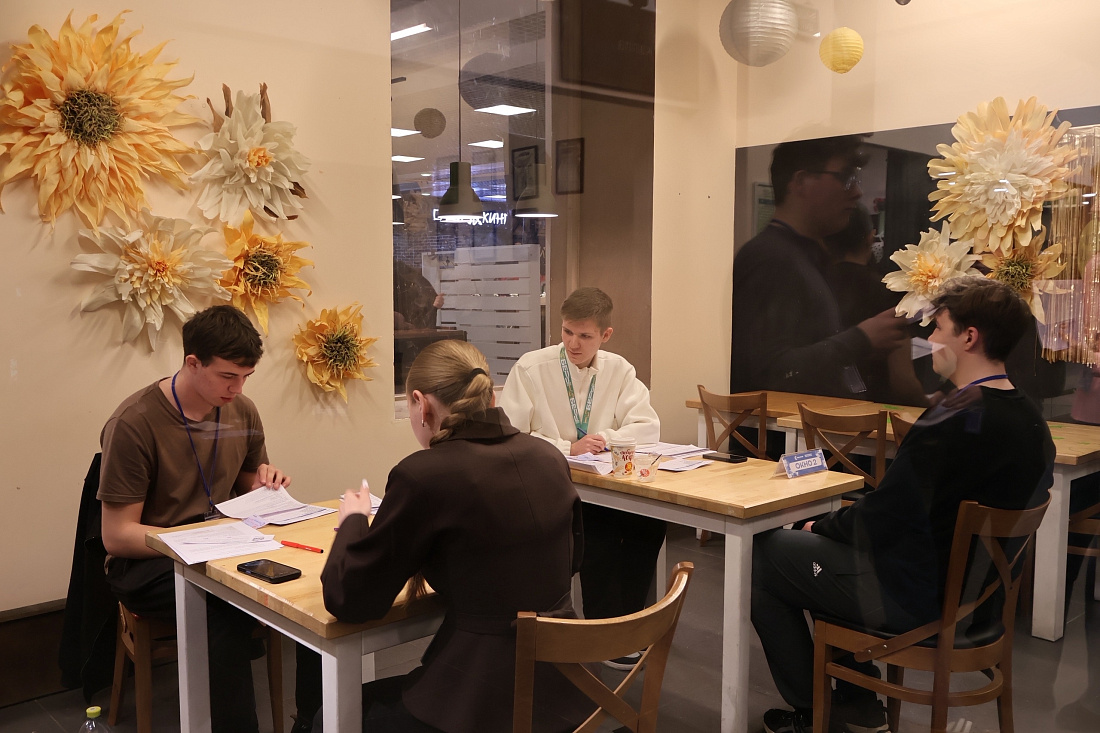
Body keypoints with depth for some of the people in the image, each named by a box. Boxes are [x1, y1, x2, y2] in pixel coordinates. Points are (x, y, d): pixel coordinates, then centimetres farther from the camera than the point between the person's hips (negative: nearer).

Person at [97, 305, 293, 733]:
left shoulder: (242, 413, 3)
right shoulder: (134, 424, -15)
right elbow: (116, 536, -13)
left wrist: (262, 486, -6)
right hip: (147, 565, -5)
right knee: (225, 610, -37)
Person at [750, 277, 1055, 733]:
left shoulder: (953, 422, -27)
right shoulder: (1029, 419, 2)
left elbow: (880, 521, -24)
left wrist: (821, 526, -3)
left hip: (916, 600, -9)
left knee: (763, 554, 4)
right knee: (824, 543, 26)